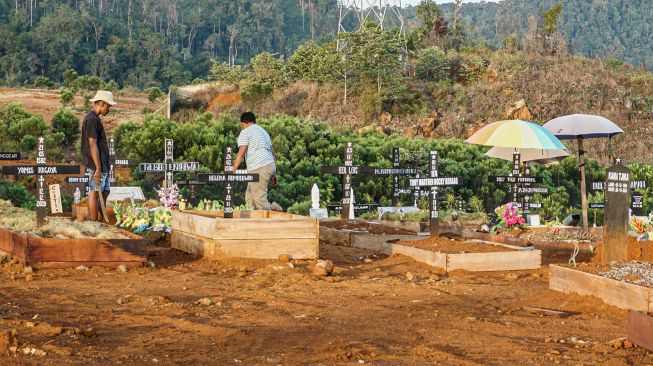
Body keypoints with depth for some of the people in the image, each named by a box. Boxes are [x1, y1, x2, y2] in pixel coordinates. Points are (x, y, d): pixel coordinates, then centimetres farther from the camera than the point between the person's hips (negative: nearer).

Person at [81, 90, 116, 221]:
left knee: (105, 191, 15)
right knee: (95, 193, -4)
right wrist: (98, 168, -21)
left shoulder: (94, 118, 16)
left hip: (102, 164, 10)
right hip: (96, 165, -10)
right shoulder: (92, 119, -16)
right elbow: (92, 145, -20)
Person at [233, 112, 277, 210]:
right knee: (250, 198, 11)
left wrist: (233, 170, -9)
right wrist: (273, 174, 24)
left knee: (260, 198, -8)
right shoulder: (263, 131, 26)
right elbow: (272, 151, 23)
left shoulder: (245, 132, 0)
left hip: (259, 168, -9)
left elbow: (241, 153, -11)